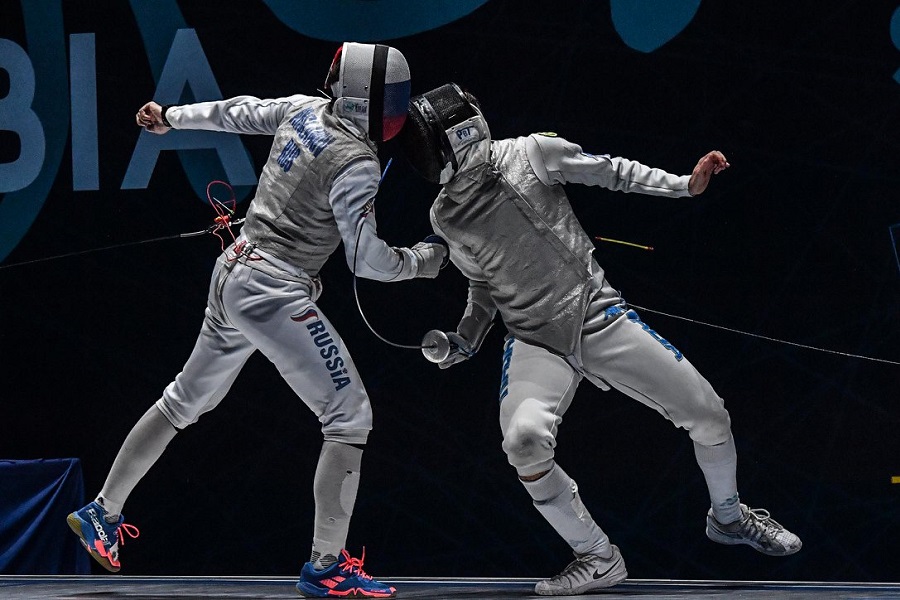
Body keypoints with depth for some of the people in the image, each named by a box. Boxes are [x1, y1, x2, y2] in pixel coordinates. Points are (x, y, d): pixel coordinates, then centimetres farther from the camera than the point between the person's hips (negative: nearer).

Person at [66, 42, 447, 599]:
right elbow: (367, 260, -15)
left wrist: (173, 116, 34)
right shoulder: (357, 163, -19)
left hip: (233, 276, 9)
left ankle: (103, 514, 34)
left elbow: (239, 112, 19)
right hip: (276, 293, -9)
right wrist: (423, 260, 3)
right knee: (351, 417, -5)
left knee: (186, 401, 24)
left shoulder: (304, 110, 3)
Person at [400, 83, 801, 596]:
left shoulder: (530, 153, -12)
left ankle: (729, 516, 31)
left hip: (601, 318, -1)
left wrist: (685, 185, -7)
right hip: (536, 339, 1)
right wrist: (461, 345, 1)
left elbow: (609, 171, 0)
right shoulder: (447, 217, -1)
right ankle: (598, 559, -10)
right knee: (525, 439, -29)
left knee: (707, 413, -1)